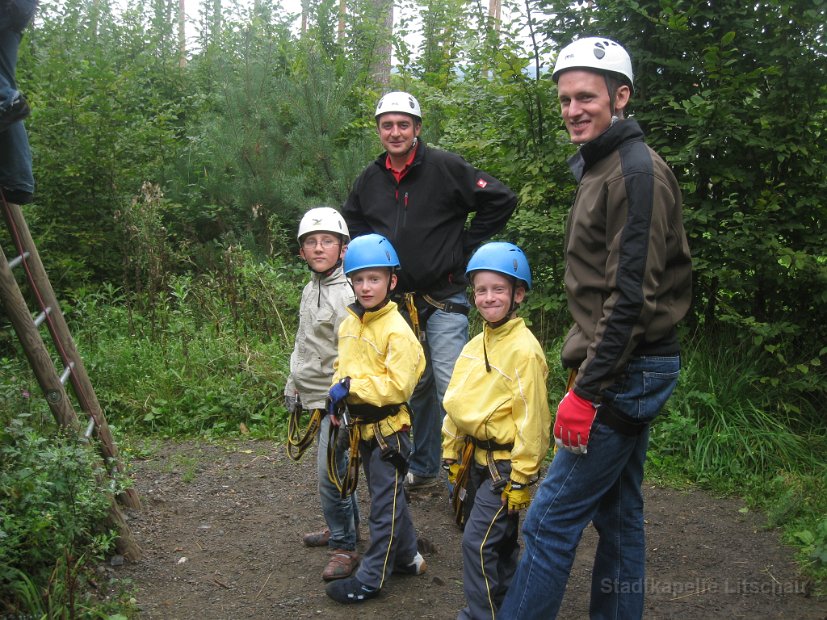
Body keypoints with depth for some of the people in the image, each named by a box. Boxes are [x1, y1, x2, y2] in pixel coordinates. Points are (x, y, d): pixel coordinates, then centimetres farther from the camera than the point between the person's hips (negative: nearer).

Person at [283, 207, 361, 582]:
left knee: (330, 471, -7)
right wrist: (293, 389, 22)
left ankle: (344, 547, 7)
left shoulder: (348, 293, -17)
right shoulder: (309, 290, 12)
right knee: (334, 469, 20)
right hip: (314, 397, 8)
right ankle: (343, 526, 37)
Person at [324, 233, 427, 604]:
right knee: (389, 497, 21)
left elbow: (398, 386, -25)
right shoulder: (349, 324, 5)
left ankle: (370, 580, 14)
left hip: (388, 429, -8)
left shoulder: (397, 330, -19)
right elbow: (343, 367, 15)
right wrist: (337, 396, -3)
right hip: (361, 427, 8)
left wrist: (351, 386, -24)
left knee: (384, 504, 4)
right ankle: (407, 558, 38)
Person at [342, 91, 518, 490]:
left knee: (451, 387, -9)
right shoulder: (370, 179, 7)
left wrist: (464, 247, -7)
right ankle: (424, 468, 29)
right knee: (415, 387, 15)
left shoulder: (445, 167, -10)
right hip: (398, 302, 6)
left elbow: (501, 200, -9)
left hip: (444, 299, -5)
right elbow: (351, 219, 26)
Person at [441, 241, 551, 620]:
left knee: (478, 540, -7)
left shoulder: (524, 350, -18)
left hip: (504, 464, -8)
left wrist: (521, 479, -17)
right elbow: (455, 403, 13)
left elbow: (531, 419, -19)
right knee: (499, 539, 19)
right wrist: (451, 454, 13)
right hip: (474, 458, 8)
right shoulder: (475, 346, 7)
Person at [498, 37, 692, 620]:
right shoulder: (601, 168, 16)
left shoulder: (637, 172, -15)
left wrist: (586, 391, -21)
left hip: (626, 373, -10)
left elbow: (632, 298, -22)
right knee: (619, 513, 16)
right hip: (628, 371, 10)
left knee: (550, 521, -5)